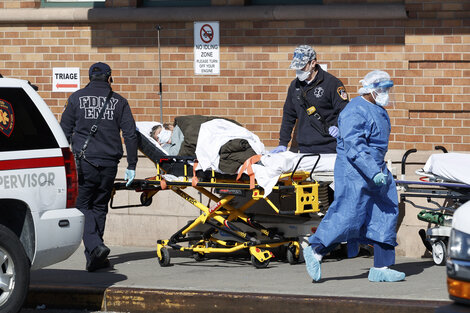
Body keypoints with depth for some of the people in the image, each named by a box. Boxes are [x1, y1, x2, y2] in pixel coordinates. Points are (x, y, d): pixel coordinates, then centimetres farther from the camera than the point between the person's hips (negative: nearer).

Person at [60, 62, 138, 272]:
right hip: (109, 164, 2)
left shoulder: (77, 98, 4)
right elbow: (130, 135, 4)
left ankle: (95, 247, -21)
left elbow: (64, 131, 4)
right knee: (99, 207, 13)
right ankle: (94, 258, 14)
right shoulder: (118, 102, 8)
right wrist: (131, 166, 8)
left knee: (82, 205, 1)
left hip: (84, 162, -2)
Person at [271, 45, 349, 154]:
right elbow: (288, 115, 23)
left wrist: (337, 126, -22)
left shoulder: (331, 83, -3)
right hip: (304, 148, 5)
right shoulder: (295, 85, 15)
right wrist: (283, 143, 18)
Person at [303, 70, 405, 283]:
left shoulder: (378, 110, 16)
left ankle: (382, 268, 5)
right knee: (347, 216, -11)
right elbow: (354, 147, -24)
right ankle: (315, 251, 7)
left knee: (386, 215, 3)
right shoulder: (355, 113, -16)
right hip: (354, 172, -10)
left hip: (376, 169, 10)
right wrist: (373, 172, -29)